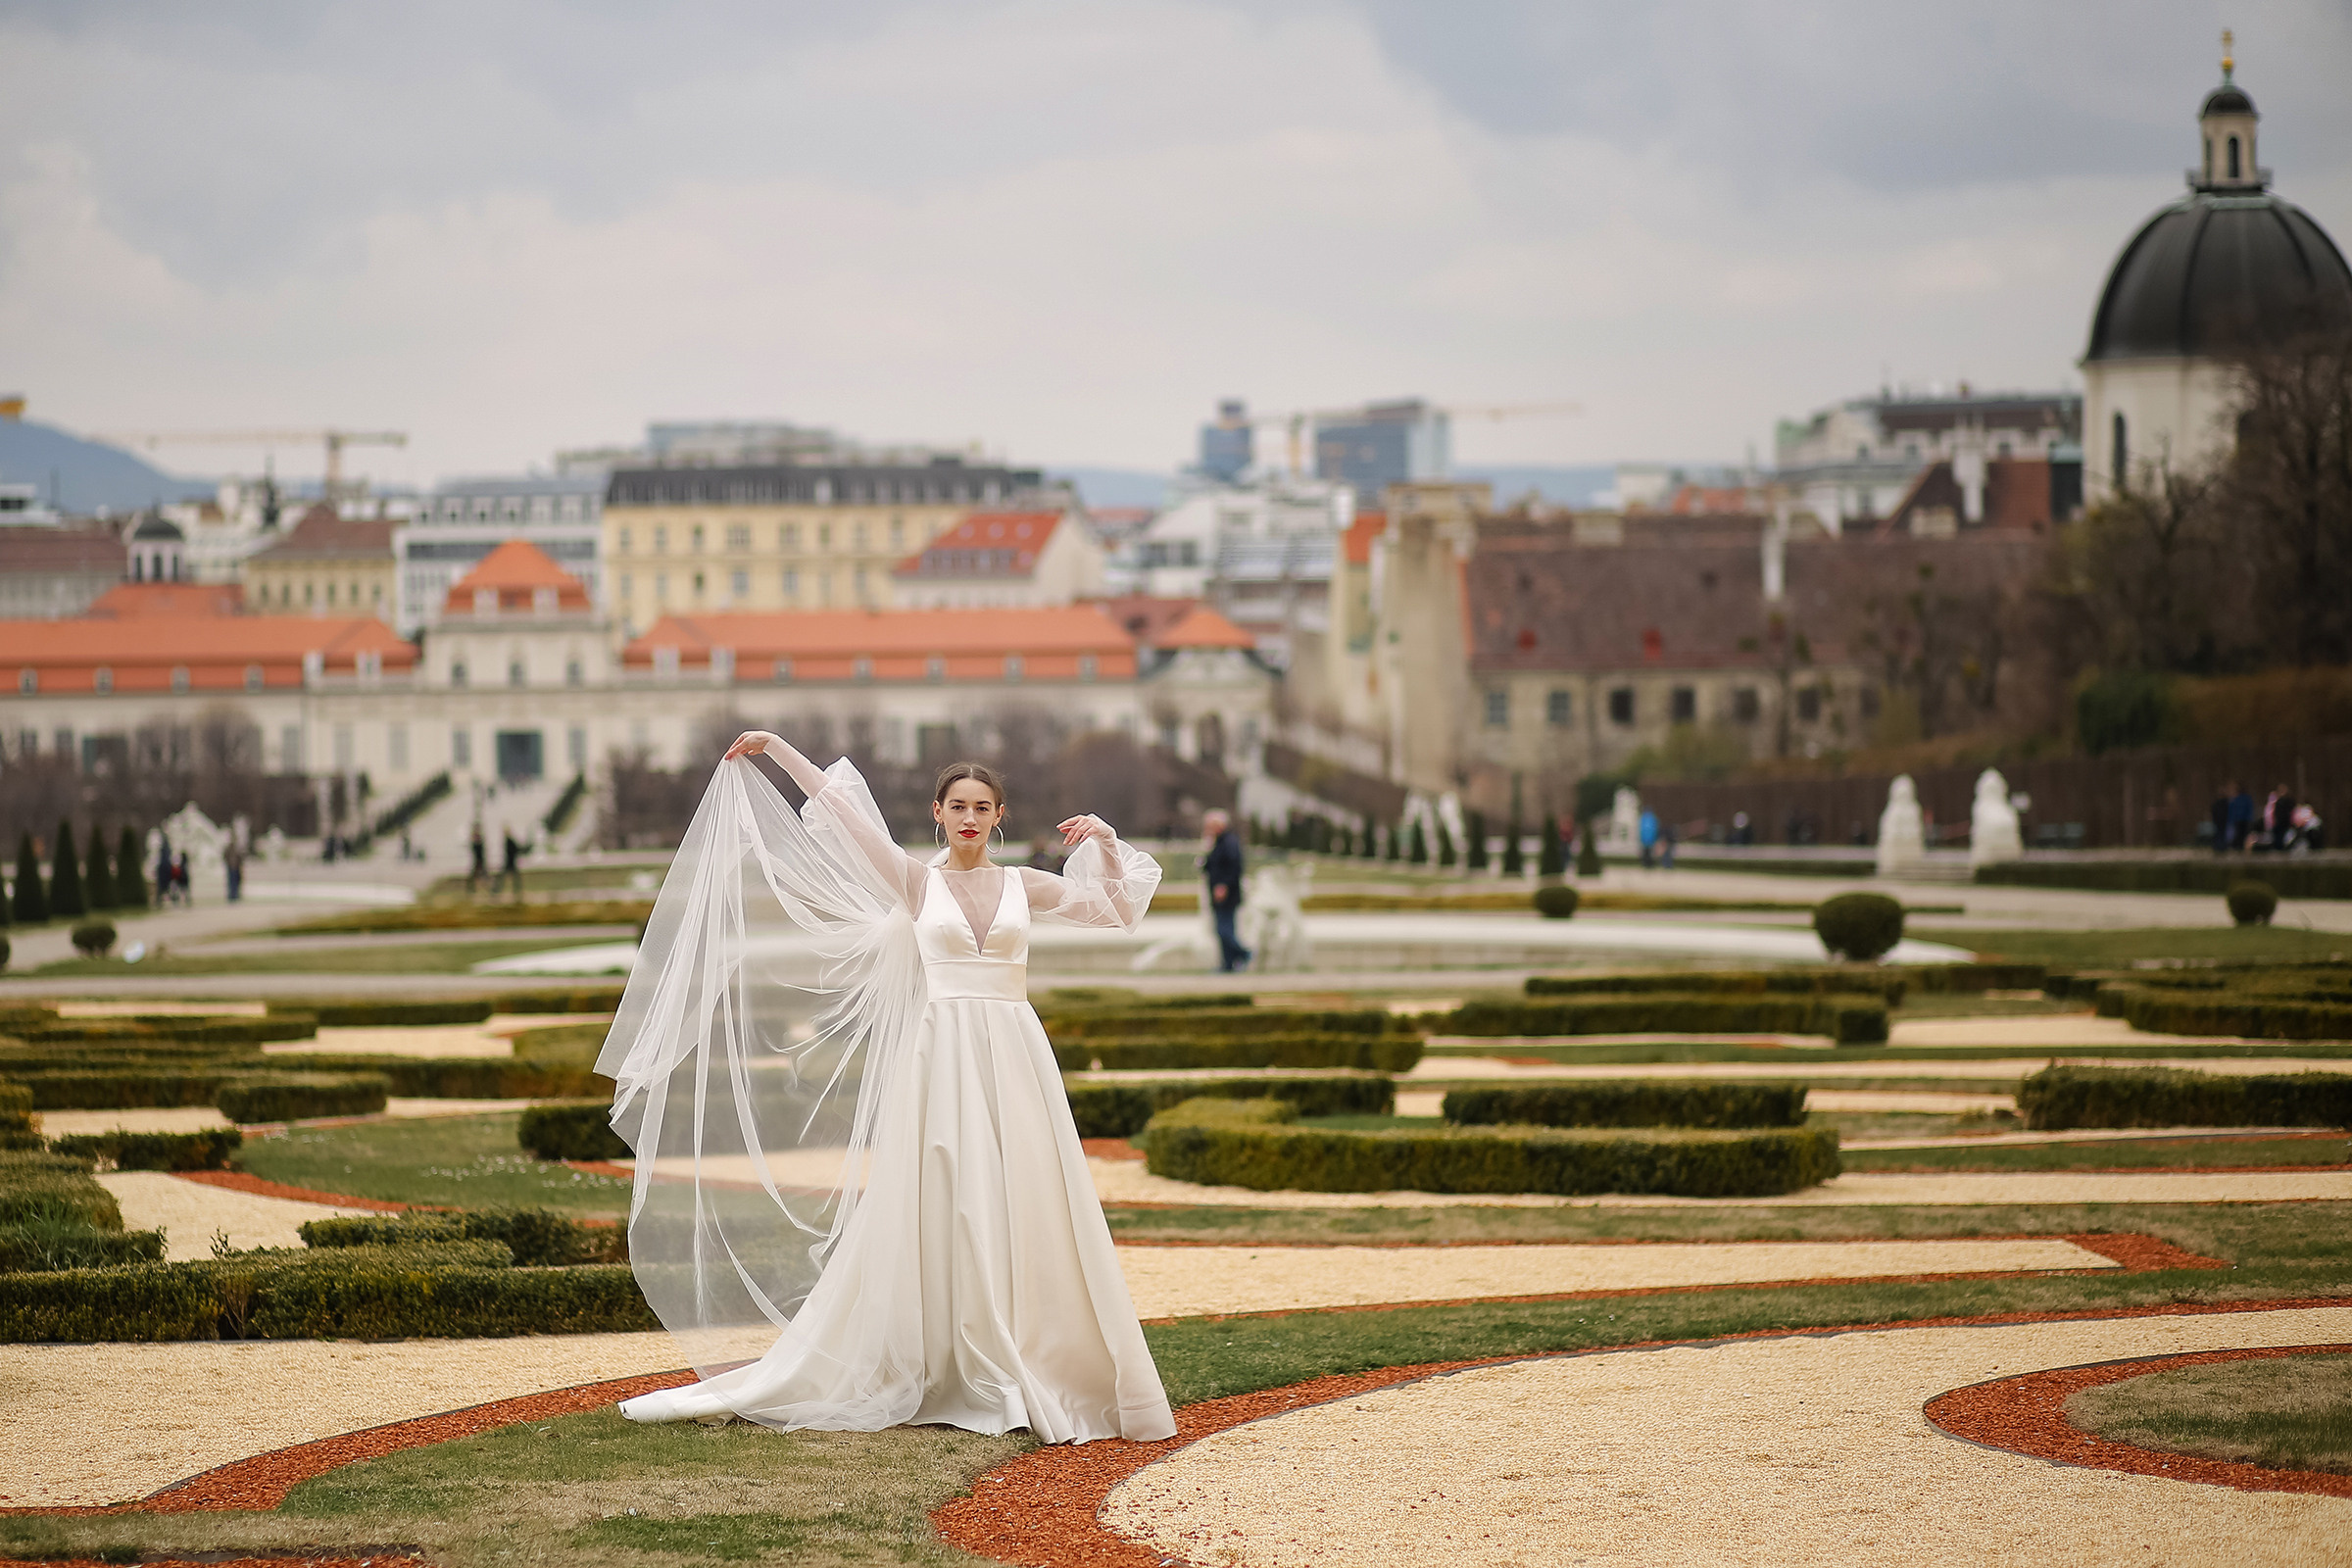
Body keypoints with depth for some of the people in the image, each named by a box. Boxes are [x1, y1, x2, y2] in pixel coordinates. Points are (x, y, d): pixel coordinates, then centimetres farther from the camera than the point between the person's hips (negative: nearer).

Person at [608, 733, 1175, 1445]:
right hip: (941, 1059, -2)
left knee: (1023, 1216, 0)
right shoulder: (916, 880, 4)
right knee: (932, 1215, 0)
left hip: (1014, 1063, 2)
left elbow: (1124, 909, 10)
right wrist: (777, 750, -5)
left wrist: (1107, 843, -4)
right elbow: (839, 809, -1)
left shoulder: (1024, 885, 9)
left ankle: (1033, 1373, 5)